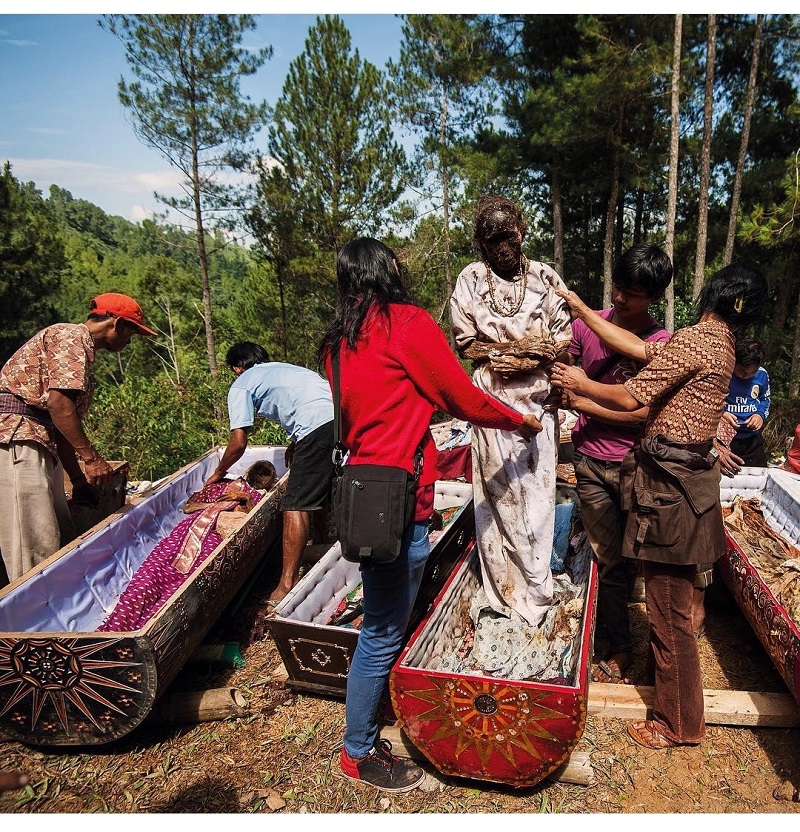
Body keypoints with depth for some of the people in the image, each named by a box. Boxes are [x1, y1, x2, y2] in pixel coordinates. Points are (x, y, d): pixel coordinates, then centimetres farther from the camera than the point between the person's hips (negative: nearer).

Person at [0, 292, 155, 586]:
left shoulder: (82, 350, 24)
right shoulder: (70, 337, -6)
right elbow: (58, 402, -20)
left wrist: (78, 478, 22)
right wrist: (91, 458, -16)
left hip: (40, 443, 11)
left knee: (63, 538, 11)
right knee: (37, 548, -11)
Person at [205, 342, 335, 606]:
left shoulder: (241, 384, 14)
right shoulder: (286, 368, 35)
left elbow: (239, 442, 9)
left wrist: (219, 472, 26)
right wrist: (295, 443, 46)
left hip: (319, 429, -8)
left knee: (296, 505, -5)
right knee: (322, 494, 25)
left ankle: (288, 583, -6)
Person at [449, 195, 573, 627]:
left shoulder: (545, 277, 5)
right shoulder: (470, 279, 2)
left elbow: (565, 339, 5)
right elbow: (465, 343, -1)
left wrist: (520, 360, -13)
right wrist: (534, 348, -7)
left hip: (537, 397, 1)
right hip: (491, 398, -1)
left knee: (537, 491, 5)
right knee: (496, 492, 2)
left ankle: (533, 589, 21)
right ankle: (503, 590, 17)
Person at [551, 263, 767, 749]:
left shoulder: (693, 340, -16)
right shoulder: (720, 344, 13)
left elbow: (630, 398, -15)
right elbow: (640, 348, 10)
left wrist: (582, 385, 2)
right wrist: (583, 311, 12)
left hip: (671, 482, -10)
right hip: (689, 474, 10)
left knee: (670, 610, 3)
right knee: (671, 603, 23)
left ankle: (679, 725, 19)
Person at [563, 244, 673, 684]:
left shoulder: (663, 344, -10)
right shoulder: (586, 324, 0)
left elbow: (644, 413, -16)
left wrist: (585, 403, -15)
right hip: (591, 462, 2)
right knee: (609, 561, 9)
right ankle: (620, 646, 29)